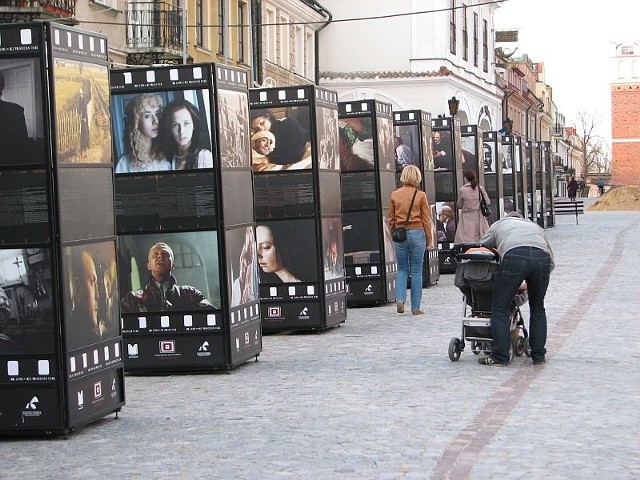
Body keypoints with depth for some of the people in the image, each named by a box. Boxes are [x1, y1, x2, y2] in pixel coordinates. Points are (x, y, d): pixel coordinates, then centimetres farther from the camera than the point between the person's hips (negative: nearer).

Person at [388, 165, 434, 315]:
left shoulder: (395, 194, 1)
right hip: (417, 233, -2)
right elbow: (426, 219, -1)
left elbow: (391, 219, 6)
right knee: (416, 270, 4)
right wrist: (429, 239, 7)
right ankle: (415, 307, 6)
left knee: (402, 269, 14)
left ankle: (400, 299, -5)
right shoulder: (420, 195, -5)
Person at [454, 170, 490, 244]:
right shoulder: (480, 188, -2)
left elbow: (459, 205, 1)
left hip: (467, 219, -3)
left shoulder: (461, 190, -9)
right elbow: (487, 202, 4)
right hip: (479, 218, 3)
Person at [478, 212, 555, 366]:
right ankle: (539, 356, 22)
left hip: (515, 256, -3)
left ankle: (499, 357, 3)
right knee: (537, 308, 20)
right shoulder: (535, 226, 39)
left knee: (500, 307, 6)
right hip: (542, 258, 3)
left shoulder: (499, 224, 35)